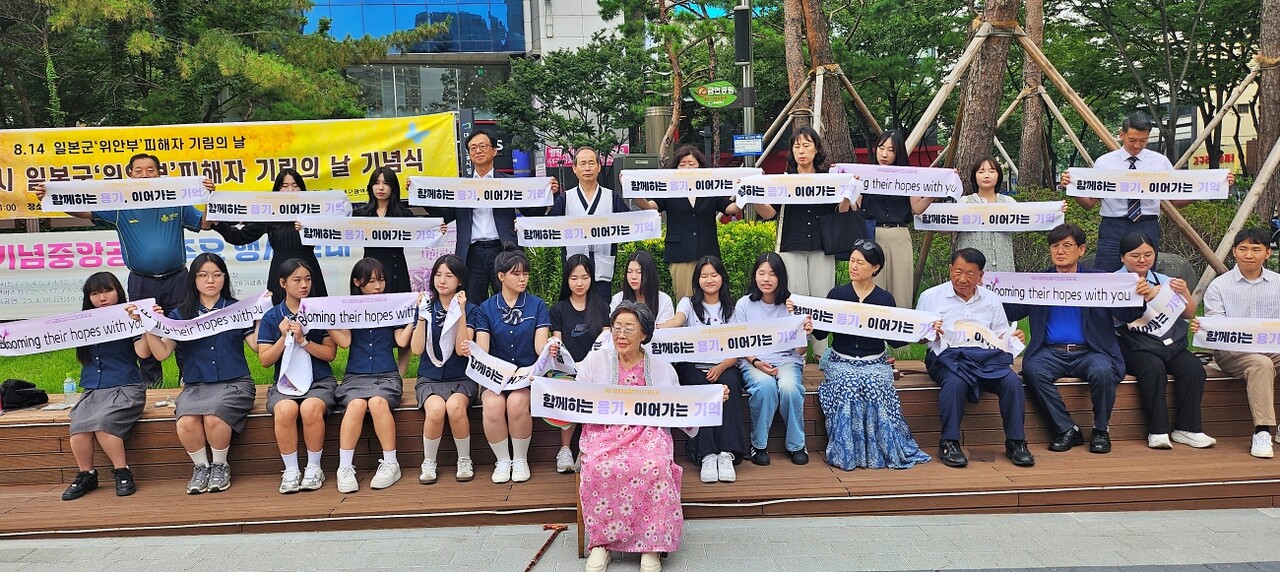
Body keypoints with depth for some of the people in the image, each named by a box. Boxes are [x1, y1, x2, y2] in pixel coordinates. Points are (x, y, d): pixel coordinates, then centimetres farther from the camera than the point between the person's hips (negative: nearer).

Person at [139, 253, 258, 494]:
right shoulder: (180, 314, 13)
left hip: (233, 383, -2)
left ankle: (220, 466, -3)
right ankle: (201, 467, 0)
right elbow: (161, 353, 2)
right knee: (186, 423, -30)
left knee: (214, 418, -32)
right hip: (195, 385, 2)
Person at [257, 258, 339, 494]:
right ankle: (291, 470, -15)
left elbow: (330, 353, -2)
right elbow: (265, 360, 3)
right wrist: (283, 338, -12)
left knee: (310, 408, -34)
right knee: (285, 410, -33)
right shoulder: (271, 317, 8)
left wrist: (303, 340, -15)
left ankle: (314, 468, -14)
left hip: (320, 381, -1)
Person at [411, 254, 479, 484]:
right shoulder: (427, 307, 7)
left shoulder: (469, 309, 2)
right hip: (429, 379, 1)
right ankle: (429, 463, -8)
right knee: (436, 409, -32)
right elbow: (417, 349, -4)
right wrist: (421, 315, -12)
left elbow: (462, 349, -11)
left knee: (455, 407, -34)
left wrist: (461, 312, -17)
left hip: (461, 378, -1)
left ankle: (465, 461, -11)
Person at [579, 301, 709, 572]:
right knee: (604, 468, -35)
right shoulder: (594, 361, 14)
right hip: (604, 431, 0)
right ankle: (600, 541, -21)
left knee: (653, 467, -35)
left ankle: (651, 544, -24)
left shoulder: (662, 369, 16)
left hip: (649, 433, 0)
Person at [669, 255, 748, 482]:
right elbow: (678, 320, -13)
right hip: (693, 366, -1)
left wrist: (721, 367, -15)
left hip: (724, 366, 1)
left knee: (730, 385, -33)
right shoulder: (689, 303, 12)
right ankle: (706, 455, -37)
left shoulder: (731, 308, 14)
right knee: (701, 389, -34)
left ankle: (727, 454, -37)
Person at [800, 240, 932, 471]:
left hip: (874, 363, 0)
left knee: (875, 389, -31)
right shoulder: (837, 294, 3)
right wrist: (809, 326, -19)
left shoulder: (885, 299, 4)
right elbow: (822, 333, 3)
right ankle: (846, 451, -16)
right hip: (841, 361, 0)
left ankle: (884, 450, -12)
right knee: (846, 389, -30)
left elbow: (895, 340, 5)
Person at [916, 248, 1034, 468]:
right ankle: (949, 444, -24)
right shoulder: (931, 297, 8)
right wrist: (930, 332, -13)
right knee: (955, 382, -36)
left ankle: (1016, 442, -11)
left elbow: (1002, 336, 19)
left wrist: (1013, 337, -4)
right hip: (947, 355, -3)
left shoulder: (991, 300, 18)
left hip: (986, 356, 3)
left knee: (1012, 382, -25)